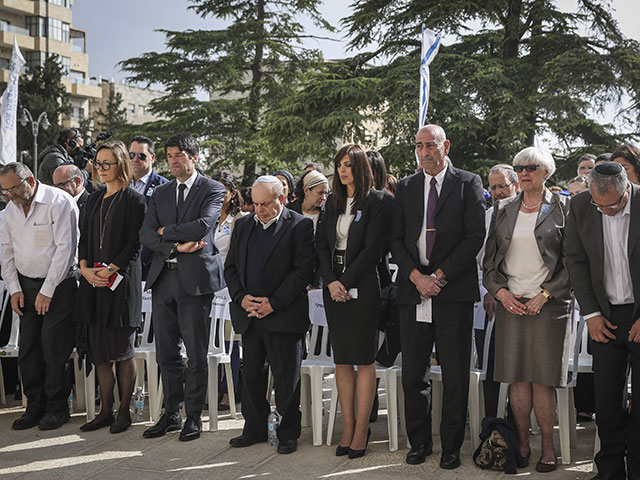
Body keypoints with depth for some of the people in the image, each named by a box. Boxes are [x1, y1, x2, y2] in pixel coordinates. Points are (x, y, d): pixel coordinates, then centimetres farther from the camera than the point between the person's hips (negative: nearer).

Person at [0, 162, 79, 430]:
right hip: (26, 286, 6)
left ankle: (57, 408, 8)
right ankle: (35, 407, 17)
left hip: (59, 285, -6)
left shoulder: (60, 202, -12)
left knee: (54, 348, -6)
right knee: (28, 350, 6)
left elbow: (65, 248, -16)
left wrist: (47, 291, -16)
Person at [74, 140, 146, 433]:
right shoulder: (94, 200, 16)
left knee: (123, 348, 0)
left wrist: (110, 270, -18)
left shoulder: (133, 200, -4)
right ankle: (105, 410, 17)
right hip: (93, 281, 6)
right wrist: (85, 268, -3)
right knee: (99, 349, 8)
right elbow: (83, 238, 14)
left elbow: (135, 244, -10)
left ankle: (124, 412, 9)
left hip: (121, 280, -6)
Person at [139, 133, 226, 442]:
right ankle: (171, 414, 21)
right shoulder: (160, 193, 16)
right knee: (166, 352, 9)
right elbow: (146, 235, 5)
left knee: (196, 353, 1)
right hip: (163, 277, 5)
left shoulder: (212, 189, 0)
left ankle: (194, 417, 12)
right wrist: (177, 246, -12)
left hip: (195, 277, -5)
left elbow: (203, 226, -16)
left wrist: (166, 231, -4)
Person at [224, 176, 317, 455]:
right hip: (249, 315, 5)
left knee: (286, 377, 2)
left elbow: (304, 269, -11)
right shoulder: (243, 225, 13)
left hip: (283, 316, -5)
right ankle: (255, 429, 26)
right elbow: (230, 267, 13)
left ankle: (288, 433, 16)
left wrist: (273, 303, -15)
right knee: (251, 375, 12)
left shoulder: (300, 226, -4)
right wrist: (241, 297, -4)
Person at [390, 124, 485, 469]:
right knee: (413, 374, 7)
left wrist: (439, 276, -10)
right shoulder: (406, 187, 13)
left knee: (455, 376, 3)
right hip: (413, 290, 3)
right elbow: (396, 239, 8)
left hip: (454, 291, -3)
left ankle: (451, 447, 16)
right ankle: (419, 442, 21)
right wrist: (417, 276, -8)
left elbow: (475, 236, -4)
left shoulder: (468, 183, 4)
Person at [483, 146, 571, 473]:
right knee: (516, 377, 2)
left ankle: (548, 446, 8)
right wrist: (501, 292, -2)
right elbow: (490, 258, 13)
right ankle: (522, 443, 12)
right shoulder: (503, 210, 13)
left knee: (543, 378, -4)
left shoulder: (562, 207, 3)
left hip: (549, 303, -3)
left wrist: (545, 294, -9)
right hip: (510, 302, 3)